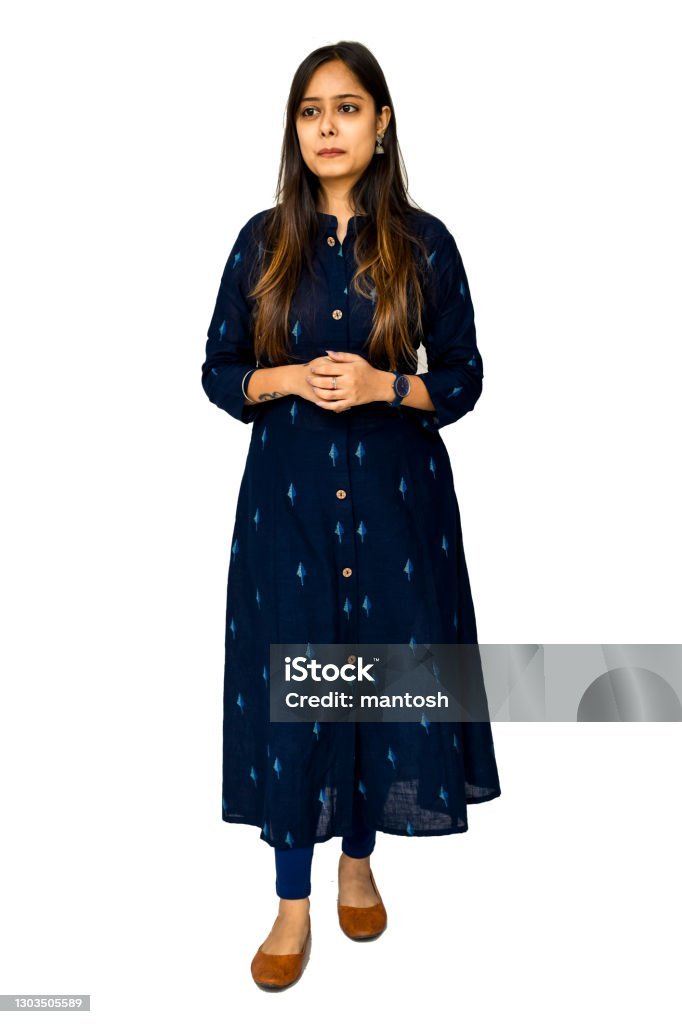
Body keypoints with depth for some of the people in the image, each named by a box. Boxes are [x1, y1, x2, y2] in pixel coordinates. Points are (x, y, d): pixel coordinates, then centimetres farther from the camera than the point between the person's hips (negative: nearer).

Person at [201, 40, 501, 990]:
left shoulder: (424, 243, -1)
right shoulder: (263, 242, 2)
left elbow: (463, 379, 2)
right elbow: (219, 373, 5)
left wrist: (383, 385, -16)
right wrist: (289, 380, -15)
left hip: (397, 495, 0)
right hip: (287, 494, 0)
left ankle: (358, 859, 35)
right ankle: (294, 899, 21)